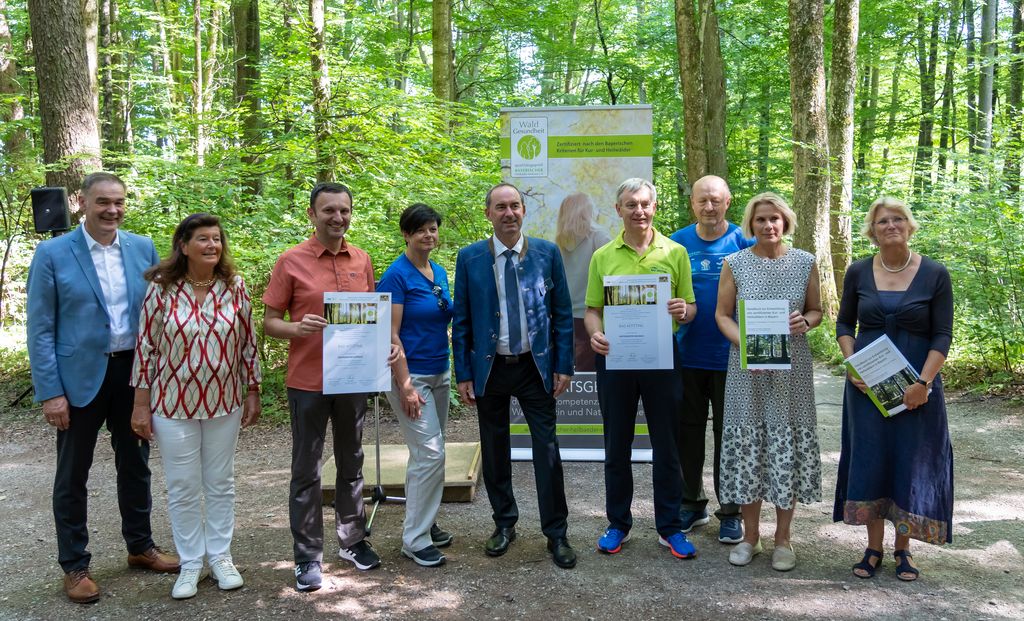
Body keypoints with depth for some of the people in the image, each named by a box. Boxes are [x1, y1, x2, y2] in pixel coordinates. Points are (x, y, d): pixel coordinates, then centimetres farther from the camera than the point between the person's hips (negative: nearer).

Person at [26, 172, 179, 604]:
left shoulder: (143, 248, 2)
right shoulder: (52, 254, -7)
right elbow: (40, 329, -8)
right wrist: (50, 392, -13)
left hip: (134, 373, 3)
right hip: (80, 378, -3)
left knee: (135, 466, 16)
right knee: (72, 476, 10)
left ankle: (140, 547, 34)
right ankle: (74, 565, 24)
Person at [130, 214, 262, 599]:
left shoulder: (235, 287, -3)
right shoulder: (161, 288, -8)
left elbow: (248, 343, 3)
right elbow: (146, 347, -5)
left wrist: (253, 392, 5)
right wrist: (141, 404, -4)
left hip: (224, 402, 2)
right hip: (173, 404, -2)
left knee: (221, 483, 13)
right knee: (182, 488, 8)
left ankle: (221, 556, 29)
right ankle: (190, 563, 25)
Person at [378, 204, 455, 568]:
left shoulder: (439, 272, 10)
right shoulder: (397, 275, -12)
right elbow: (390, 334, -16)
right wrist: (405, 385, -19)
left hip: (439, 373, 8)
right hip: (411, 374, -8)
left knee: (426, 453, 14)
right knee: (430, 453, -8)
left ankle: (424, 523, 27)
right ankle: (414, 540, 3)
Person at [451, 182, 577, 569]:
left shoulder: (547, 253, -1)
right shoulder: (470, 258, -1)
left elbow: (563, 313, 3)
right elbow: (461, 321, 1)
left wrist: (563, 365, -2)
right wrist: (463, 374, -2)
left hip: (536, 366, -1)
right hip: (489, 368, 1)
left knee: (547, 449, 0)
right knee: (494, 450, 12)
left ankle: (556, 533, 13)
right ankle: (504, 524, 29)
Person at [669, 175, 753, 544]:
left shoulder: (744, 243, -3)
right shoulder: (677, 243, 3)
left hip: (730, 356, -2)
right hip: (687, 355, 2)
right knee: (687, 431, 11)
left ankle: (730, 511, 22)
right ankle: (692, 504, 27)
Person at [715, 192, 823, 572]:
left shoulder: (805, 263, 4)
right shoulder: (735, 264, 1)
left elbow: (817, 310, 12)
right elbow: (722, 314, 2)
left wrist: (805, 322, -11)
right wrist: (744, 342, -15)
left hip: (791, 369, 1)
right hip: (746, 369, 0)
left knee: (788, 446, 4)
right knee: (746, 445, 3)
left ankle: (783, 538, 20)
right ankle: (750, 535, 20)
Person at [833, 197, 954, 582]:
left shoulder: (935, 275, -4)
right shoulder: (858, 272, 2)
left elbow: (943, 336, -5)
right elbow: (844, 323, 10)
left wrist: (924, 383, -15)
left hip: (916, 387, -1)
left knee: (912, 461, 4)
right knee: (869, 459, 5)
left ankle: (904, 548, 20)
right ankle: (873, 547, 19)